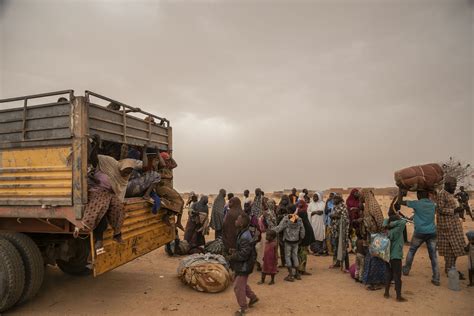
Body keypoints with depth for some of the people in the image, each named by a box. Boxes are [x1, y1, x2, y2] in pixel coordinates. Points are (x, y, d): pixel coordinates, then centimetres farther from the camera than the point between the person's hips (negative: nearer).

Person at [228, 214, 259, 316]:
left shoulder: (245, 237, -29)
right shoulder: (243, 233, 2)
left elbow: (243, 254, -29)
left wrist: (231, 257, -18)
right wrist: (234, 252, 5)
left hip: (244, 266, -10)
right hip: (242, 265, 10)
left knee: (238, 286, 3)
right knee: (242, 283, 24)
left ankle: (243, 307, 20)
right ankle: (253, 297, 39)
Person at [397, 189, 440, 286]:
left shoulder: (417, 203, -10)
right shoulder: (432, 204, 6)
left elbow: (400, 202, -5)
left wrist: (400, 191, 5)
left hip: (420, 232, -3)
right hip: (432, 233, 4)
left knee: (411, 251, 16)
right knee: (433, 256, 5)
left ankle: (406, 270, 27)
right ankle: (436, 279, 5)